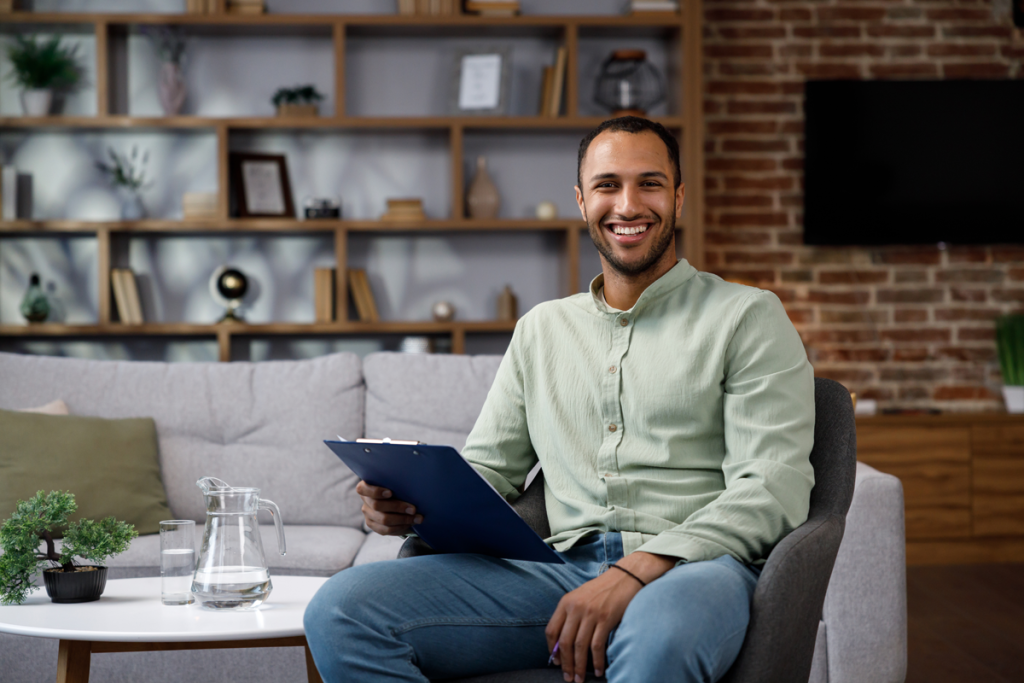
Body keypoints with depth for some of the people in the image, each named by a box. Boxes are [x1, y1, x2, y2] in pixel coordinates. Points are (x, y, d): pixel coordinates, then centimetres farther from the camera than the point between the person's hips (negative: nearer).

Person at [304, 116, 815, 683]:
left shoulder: (747, 316, 7)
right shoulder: (541, 328, 24)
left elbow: (774, 487, -4)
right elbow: (486, 470, 23)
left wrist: (637, 571, -19)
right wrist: (412, 500, -2)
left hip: (694, 565, -4)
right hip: (561, 566, 5)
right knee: (340, 612, -18)